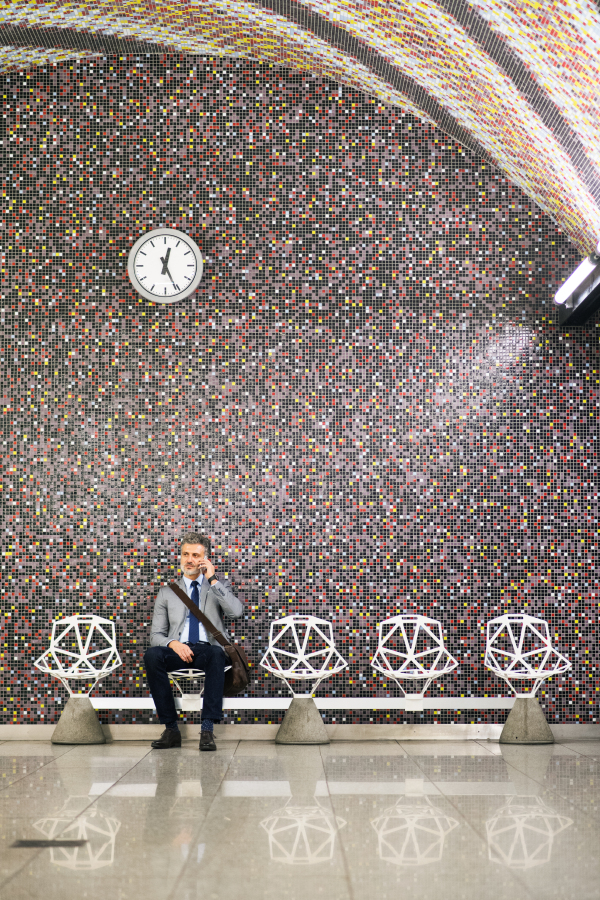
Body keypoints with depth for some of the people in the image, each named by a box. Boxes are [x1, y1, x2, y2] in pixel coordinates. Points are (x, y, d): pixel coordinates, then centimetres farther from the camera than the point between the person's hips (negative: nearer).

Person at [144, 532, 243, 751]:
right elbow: (156, 634, 12)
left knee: (216, 654, -38)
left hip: (208, 649, -1)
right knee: (152, 655, -31)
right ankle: (171, 729, -25)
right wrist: (173, 644, -11)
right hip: (177, 650, 2)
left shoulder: (218, 586, 16)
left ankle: (207, 729, -37)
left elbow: (237, 611, -6)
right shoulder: (167, 592, 18)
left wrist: (212, 580, -7)